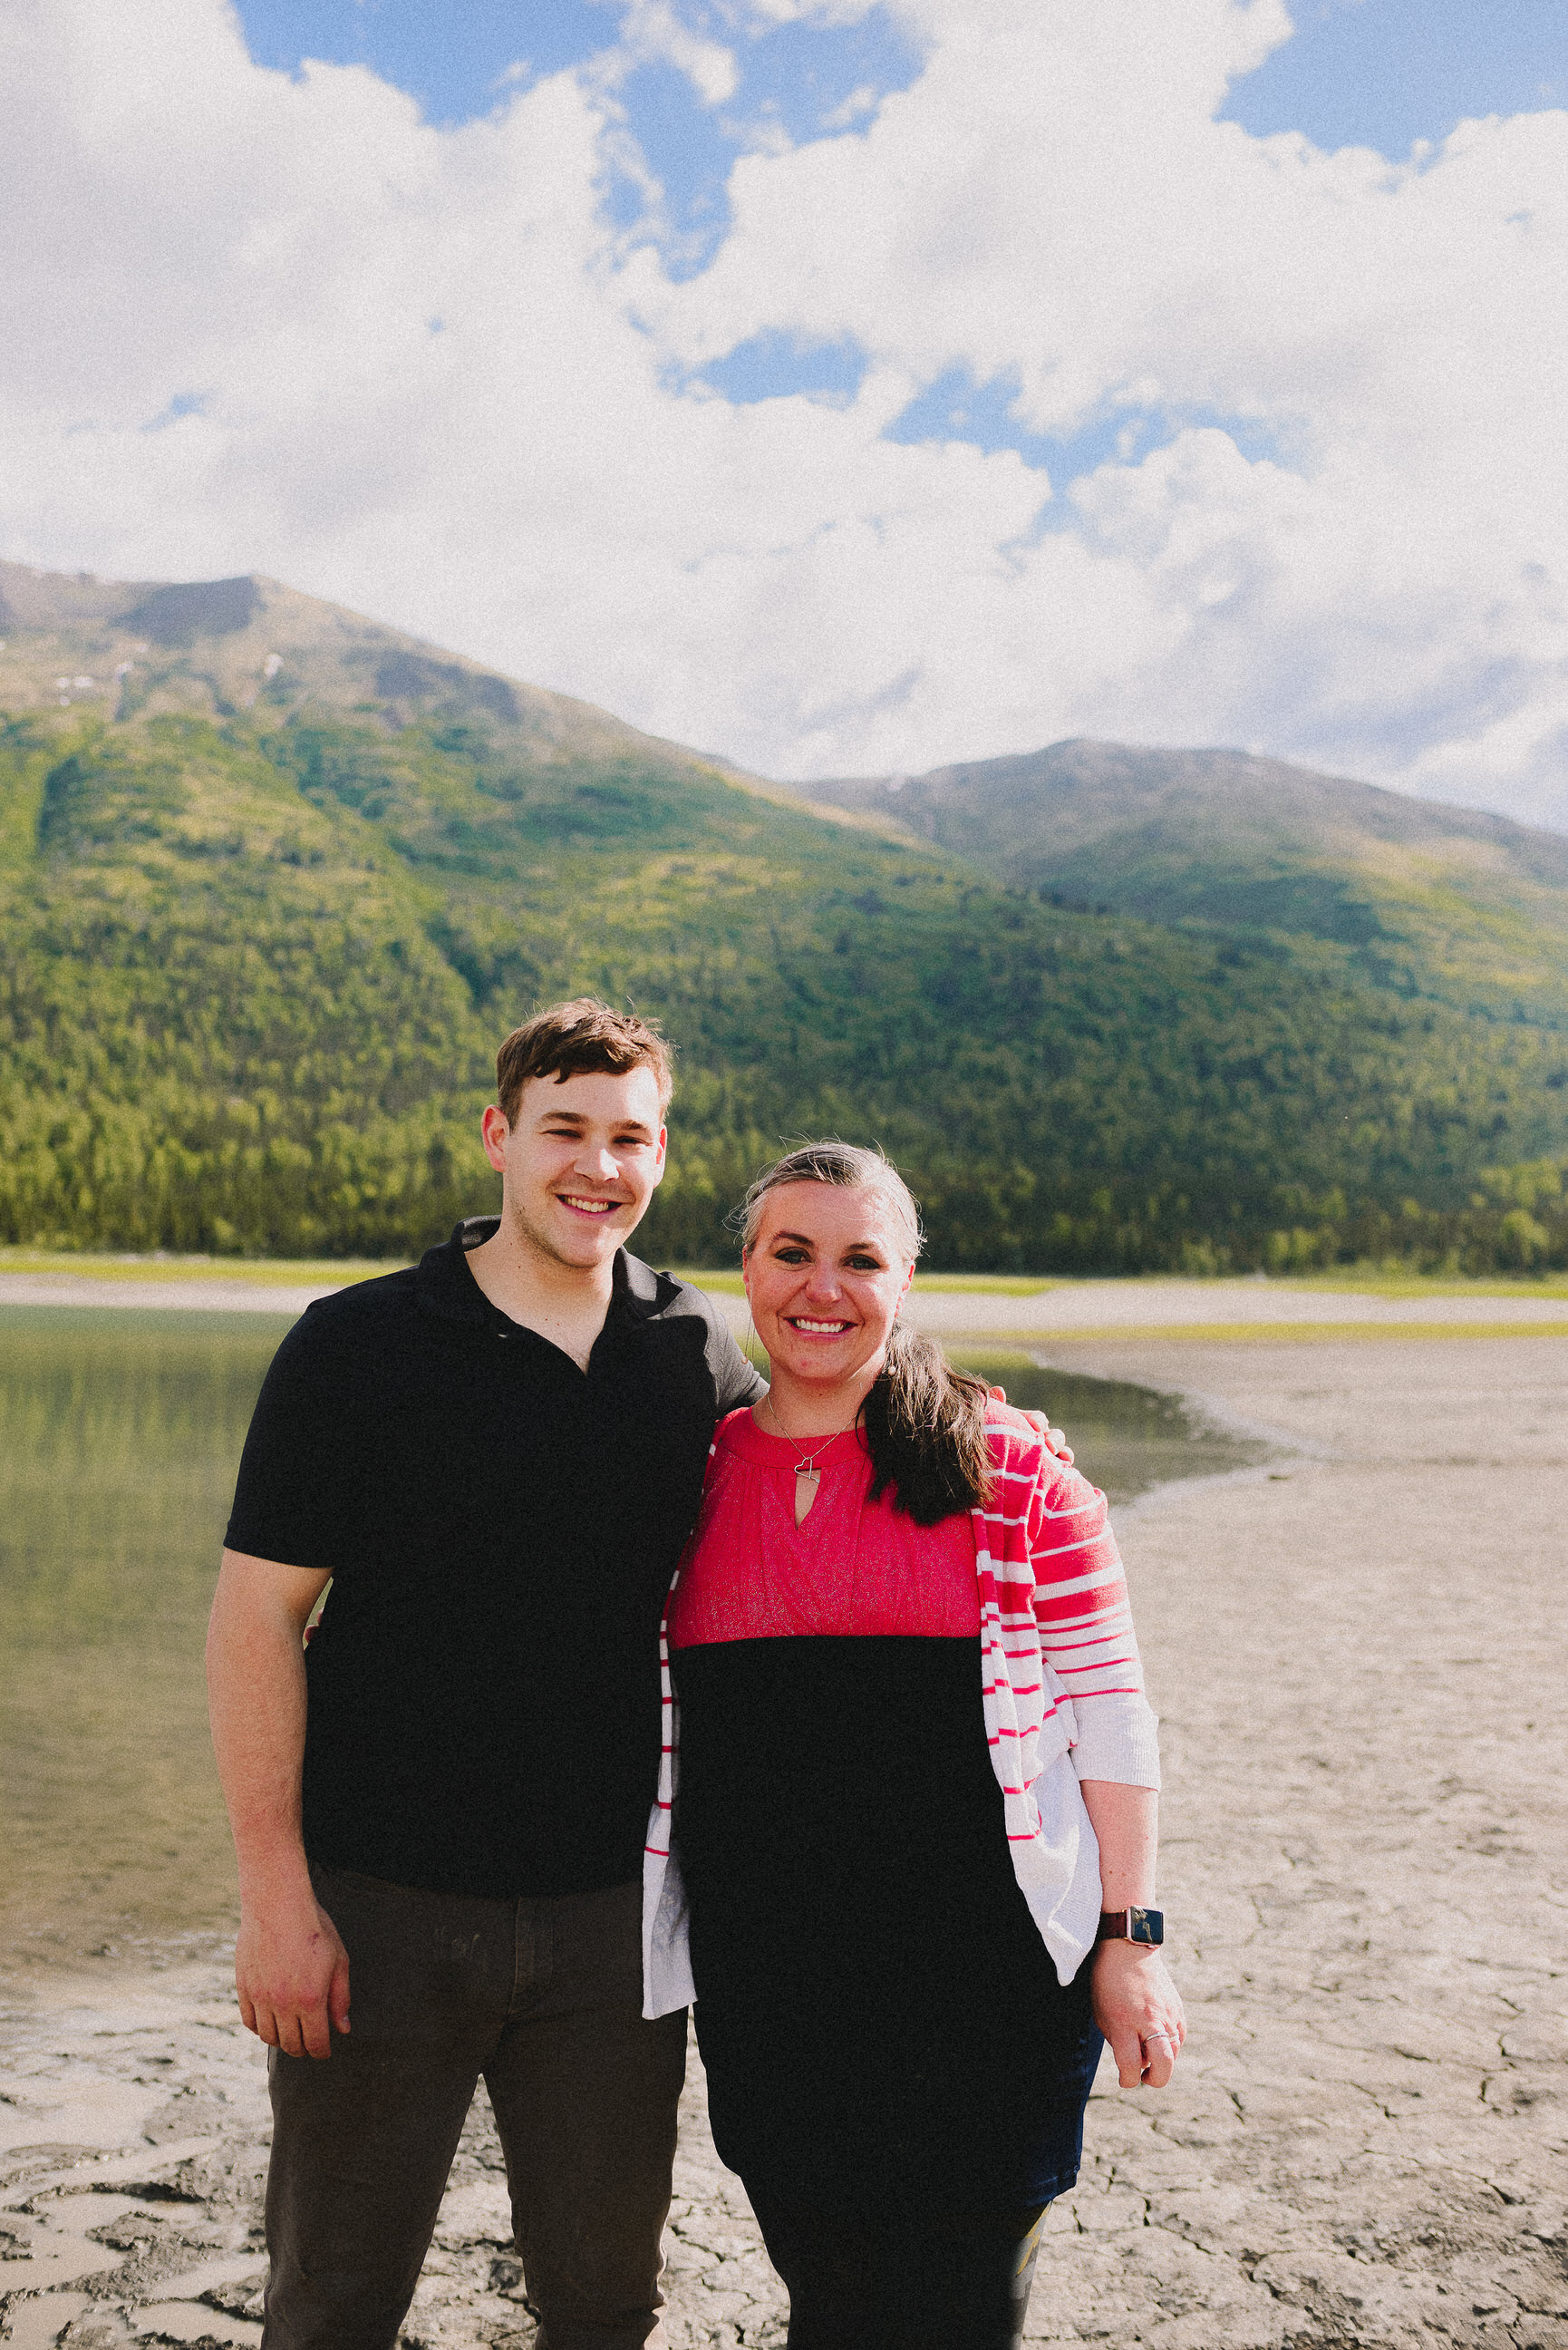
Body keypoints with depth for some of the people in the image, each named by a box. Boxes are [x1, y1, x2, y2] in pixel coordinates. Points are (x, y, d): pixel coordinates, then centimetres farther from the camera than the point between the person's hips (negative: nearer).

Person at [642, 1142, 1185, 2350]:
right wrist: (630, 1943, 15)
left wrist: (1130, 1935, -7)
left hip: (983, 1965, -3)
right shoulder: (692, 1473, 6)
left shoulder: (1011, 1467, -4)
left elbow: (1107, 1709, -3)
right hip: (762, 1970, 3)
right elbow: (642, 1717, 14)